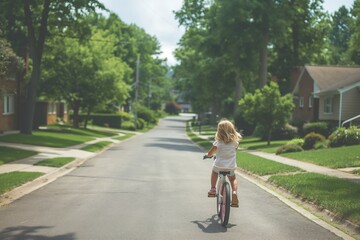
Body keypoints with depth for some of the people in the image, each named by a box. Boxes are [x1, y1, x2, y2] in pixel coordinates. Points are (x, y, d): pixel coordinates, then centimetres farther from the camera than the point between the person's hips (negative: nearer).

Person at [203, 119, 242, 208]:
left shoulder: (218, 141, -11)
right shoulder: (235, 140, -5)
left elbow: (210, 153, -8)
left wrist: (207, 155, 16)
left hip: (219, 165, -1)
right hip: (231, 167, 1)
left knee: (214, 171, 33)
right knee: (233, 179, 27)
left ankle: (213, 189, 22)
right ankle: (234, 192, 1)